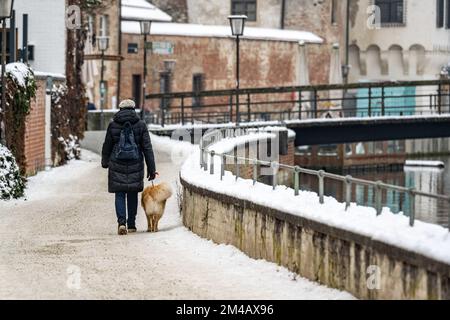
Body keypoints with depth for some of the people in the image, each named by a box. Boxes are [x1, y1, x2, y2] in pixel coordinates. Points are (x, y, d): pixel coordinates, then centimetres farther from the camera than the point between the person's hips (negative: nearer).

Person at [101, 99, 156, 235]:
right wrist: (151, 169, 1)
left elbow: (107, 146, 8)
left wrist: (105, 162, 27)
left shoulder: (113, 125, 0)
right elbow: (147, 148, -2)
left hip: (117, 165, -1)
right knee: (132, 194, 13)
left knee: (120, 194, 4)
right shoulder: (141, 125, -1)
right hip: (135, 166, 1)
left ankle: (122, 222, -14)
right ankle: (131, 224, 17)